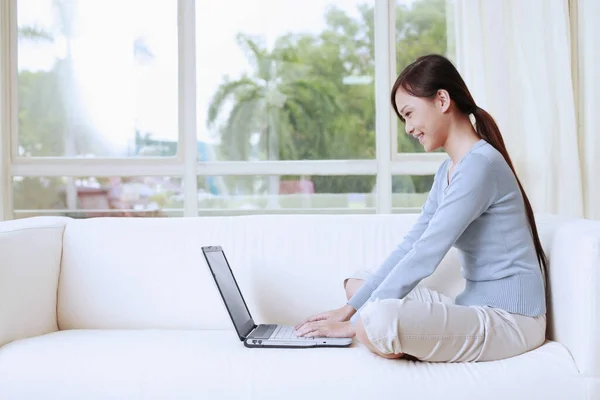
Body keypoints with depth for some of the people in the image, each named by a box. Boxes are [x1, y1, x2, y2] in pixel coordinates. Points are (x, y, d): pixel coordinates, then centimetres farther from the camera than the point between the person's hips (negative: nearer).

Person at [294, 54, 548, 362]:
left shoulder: (479, 164, -17)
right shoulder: (448, 170, 13)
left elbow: (424, 256, -21)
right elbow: (410, 245, 11)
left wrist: (354, 323, -17)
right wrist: (350, 308, 5)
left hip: (509, 318, -10)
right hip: (474, 308, 10)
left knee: (379, 320, -33)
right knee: (357, 282, 14)